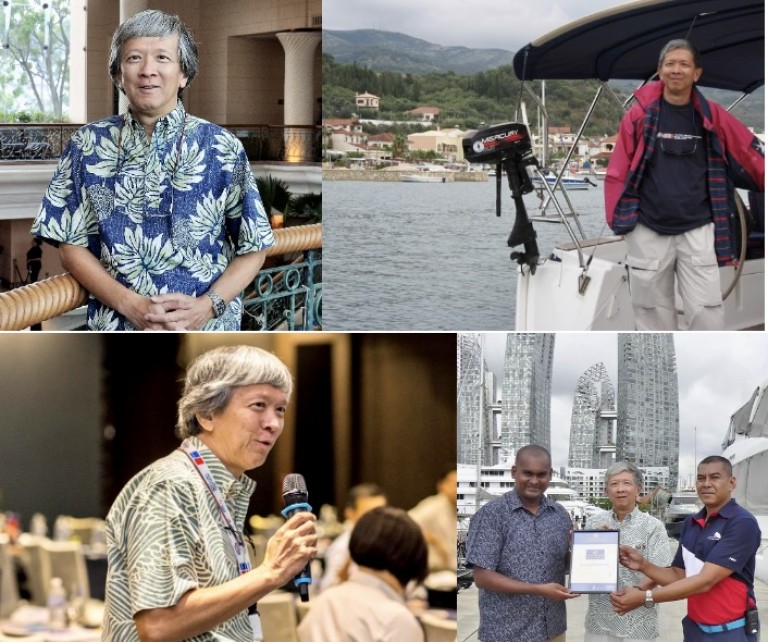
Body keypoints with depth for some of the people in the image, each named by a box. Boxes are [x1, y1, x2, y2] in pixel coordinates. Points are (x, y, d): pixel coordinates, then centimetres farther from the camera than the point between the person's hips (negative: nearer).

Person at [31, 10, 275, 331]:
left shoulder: (222, 148, -2)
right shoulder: (88, 145, 1)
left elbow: (252, 249, 2)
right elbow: (72, 246, 1)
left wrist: (207, 306, -15)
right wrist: (130, 304, -14)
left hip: (206, 331, -1)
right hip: (117, 327, 1)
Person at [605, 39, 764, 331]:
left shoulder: (711, 117, 3)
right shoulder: (640, 114, 0)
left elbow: (750, 156, 9)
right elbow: (618, 170, 1)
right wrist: (617, 216, -3)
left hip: (697, 230, 0)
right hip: (648, 230, 0)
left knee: (707, 312, -5)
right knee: (653, 312, 8)